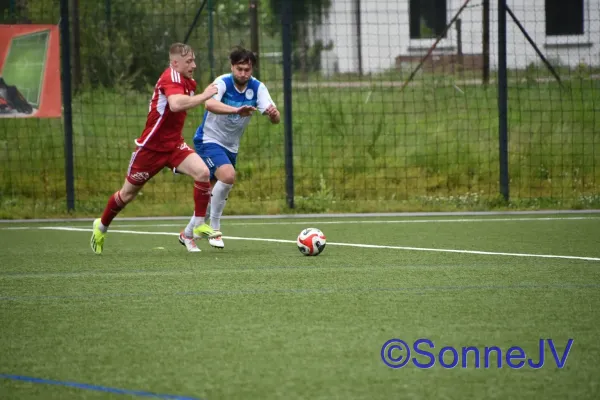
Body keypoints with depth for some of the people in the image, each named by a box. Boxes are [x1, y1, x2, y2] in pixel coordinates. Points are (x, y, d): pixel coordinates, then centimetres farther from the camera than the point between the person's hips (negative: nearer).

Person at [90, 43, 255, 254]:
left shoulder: (189, 82, 4)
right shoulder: (171, 77, -23)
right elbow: (176, 104, -43)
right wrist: (204, 95, -35)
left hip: (174, 145, 6)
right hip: (150, 147, -6)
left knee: (202, 172, -19)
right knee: (128, 194, 9)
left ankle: (199, 225, -7)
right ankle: (101, 226, 34)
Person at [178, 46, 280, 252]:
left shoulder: (257, 87, -10)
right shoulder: (222, 83, -22)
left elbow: (275, 119, -21)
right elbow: (209, 104, -44)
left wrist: (274, 113, -46)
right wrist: (237, 110, -60)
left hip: (231, 146, 6)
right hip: (209, 140, -6)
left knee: (216, 193, 11)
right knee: (228, 175, -30)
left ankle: (188, 233, 30)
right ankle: (214, 228, -16)